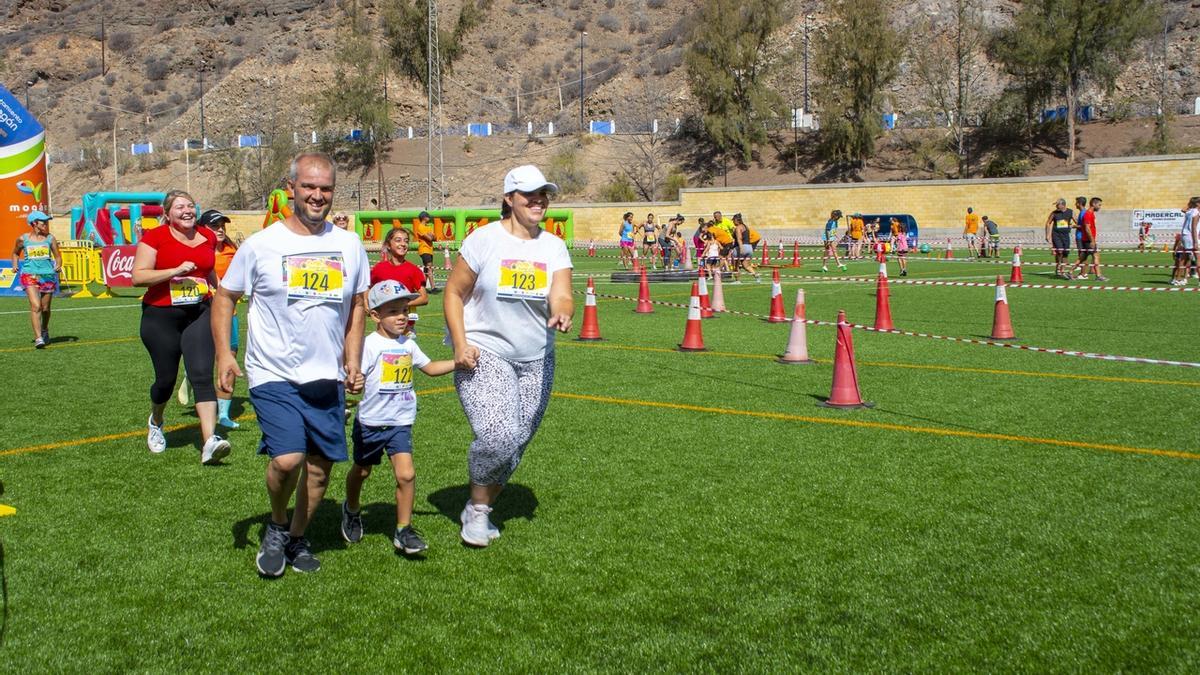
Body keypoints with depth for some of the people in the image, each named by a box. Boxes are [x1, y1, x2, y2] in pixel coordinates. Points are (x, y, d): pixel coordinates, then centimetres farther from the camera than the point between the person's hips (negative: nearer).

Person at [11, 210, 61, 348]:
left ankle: (44, 331, 39)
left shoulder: (50, 238, 4)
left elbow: (58, 256, 9)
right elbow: (15, 253, 22)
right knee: (35, 306, -17)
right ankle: (38, 338, -19)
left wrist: (58, 265, -11)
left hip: (48, 275, 2)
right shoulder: (23, 239, 3)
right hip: (30, 275, -2)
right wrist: (15, 265, 6)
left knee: (45, 308, 10)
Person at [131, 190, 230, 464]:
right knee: (166, 378, 9)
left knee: (202, 374, -13)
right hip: (161, 317, -2)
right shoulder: (155, 237, -6)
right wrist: (176, 270, -22)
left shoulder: (207, 237, 8)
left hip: (200, 314, 2)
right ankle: (155, 423, 42)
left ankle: (210, 442, -21)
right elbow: (138, 277, -14)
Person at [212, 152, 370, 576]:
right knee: (288, 459, -18)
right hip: (273, 377, -4)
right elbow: (225, 297, 5)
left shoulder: (349, 246, 5)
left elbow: (357, 306, 16)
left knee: (321, 462, 8)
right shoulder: (261, 245, -5)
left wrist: (353, 361, 7)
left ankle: (297, 538, 31)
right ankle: (276, 526, 12)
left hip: (327, 378, 4)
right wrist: (223, 353, -7)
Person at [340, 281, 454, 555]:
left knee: (406, 474, -12)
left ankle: (403, 531, 0)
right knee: (361, 470, 17)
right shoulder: (370, 344, -14)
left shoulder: (408, 344, 5)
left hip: (400, 422, 3)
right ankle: (352, 511, 47)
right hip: (370, 422, -3)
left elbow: (430, 368, 19)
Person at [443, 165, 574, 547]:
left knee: (516, 445, 6)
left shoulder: (554, 246, 4)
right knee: (498, 436, -20)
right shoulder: (485, 239, -7)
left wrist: (562, 314, -31)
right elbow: (454, 292, -2)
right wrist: (460, 344, -11)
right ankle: (476, 509, 5)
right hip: (484, 355, -5)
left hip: (535, 361, 5)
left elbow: (561, 297, -7)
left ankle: (479, 512, 28)